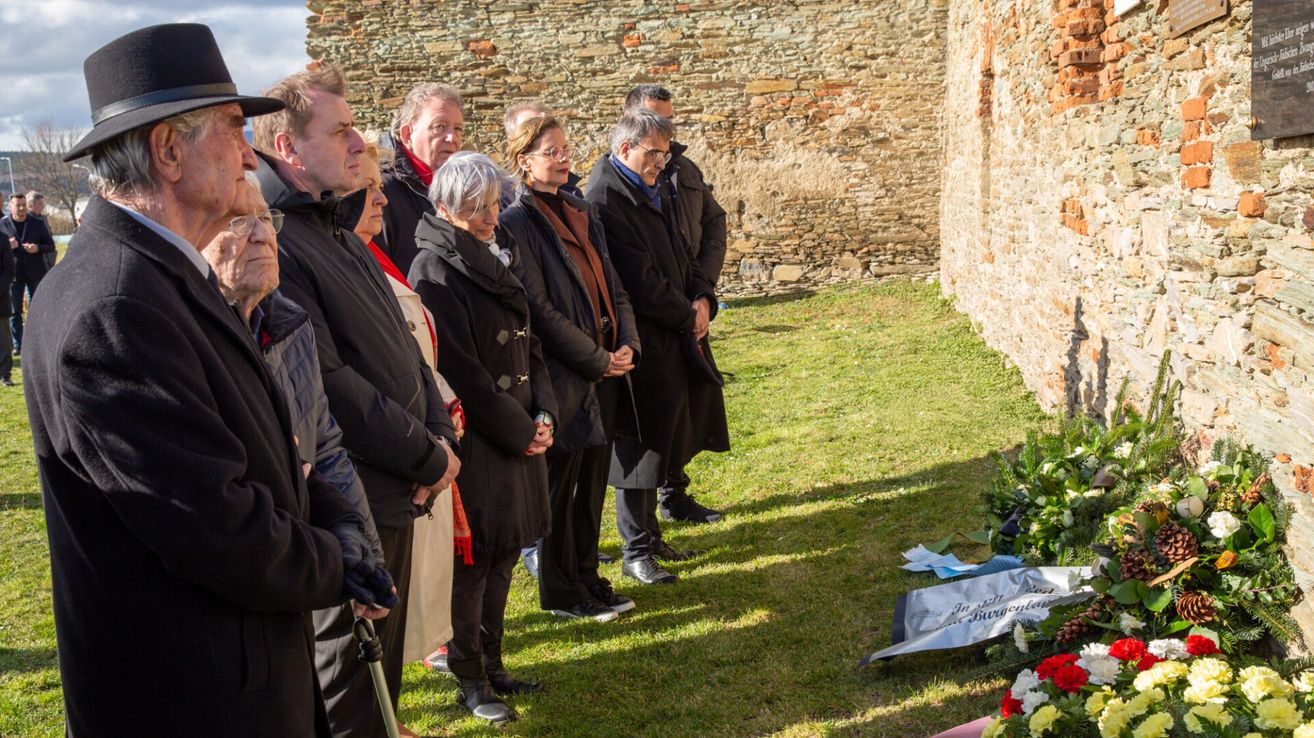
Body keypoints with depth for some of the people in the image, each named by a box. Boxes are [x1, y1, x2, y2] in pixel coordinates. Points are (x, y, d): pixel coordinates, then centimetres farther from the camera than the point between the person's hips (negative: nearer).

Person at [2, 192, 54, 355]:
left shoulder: (38, 223, 2)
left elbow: (51, 246, 4)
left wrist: (37, 248, -16)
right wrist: (7, 246, -15)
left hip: (35, 273, 0)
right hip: (13, 273, 0)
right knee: (14, 311, 2)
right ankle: (17, 345, 7)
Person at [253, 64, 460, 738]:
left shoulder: (337, 232, 12)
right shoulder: (271, 242, -19)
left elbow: (402, 346, 15)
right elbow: (326, 385, -24)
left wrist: (440, 434, 1)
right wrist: (428, 458, -15)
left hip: (394, 493, 9)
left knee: (382, 669, 25)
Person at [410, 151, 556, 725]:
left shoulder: (495, 258, 12)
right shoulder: (436, 269, -14)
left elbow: (528, 345, 15)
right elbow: (459, 370, -18)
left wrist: (543, 413, 1)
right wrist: (518, 431, -13)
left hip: (519, 435, 8)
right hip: (474, 441, -8)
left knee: (502, 555, 15)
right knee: (471, 564, 4)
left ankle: (492, 662, 29)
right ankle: (470, 681, 18)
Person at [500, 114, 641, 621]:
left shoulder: (581, 213, 12)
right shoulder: (517, 223, -12)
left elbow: (612, 288, 14)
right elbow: (540, 309, -17)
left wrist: (627, 344, -2)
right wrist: (598, 359, -14)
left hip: (605, 372, 7)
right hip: (563, 378, -7)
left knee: (593, 482, 15)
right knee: (561, 486, 5)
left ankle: (586, 577, 29)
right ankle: (560, 593, 19)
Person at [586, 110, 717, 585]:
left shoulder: (654, 195, 13)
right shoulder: (606, 202, -18)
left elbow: (680, 258, 19)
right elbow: (641, 283, -22)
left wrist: (702, 298, 1)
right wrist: (688, 316, -9)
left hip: (671, 342, 9)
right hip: (641, 345, -9)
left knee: (657, 443, 17)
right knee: (640, 448, 1)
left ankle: (649, 536, 30)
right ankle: (636, 553, 13)